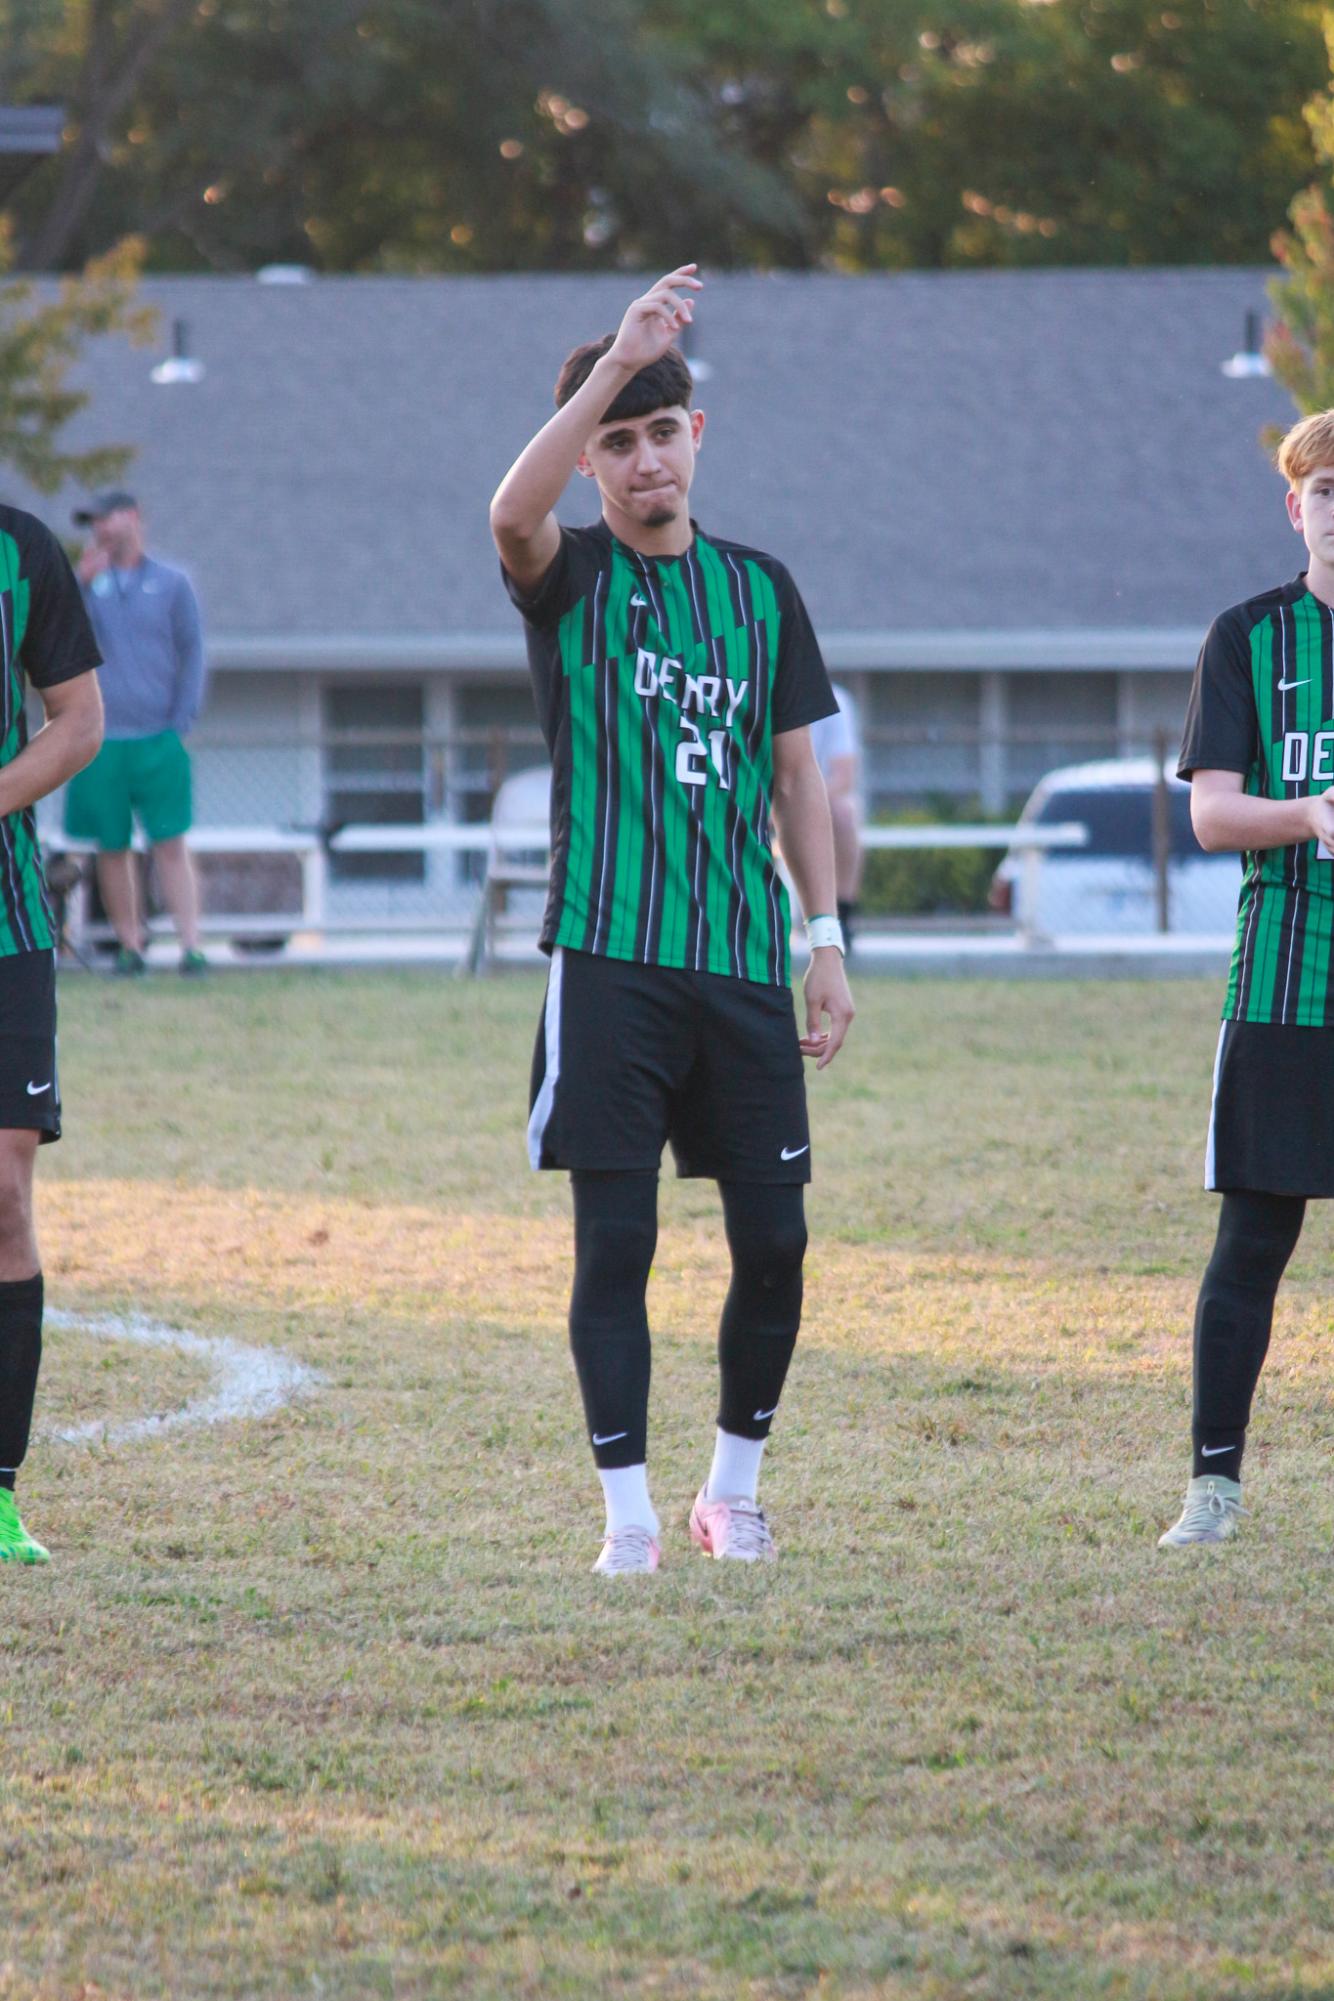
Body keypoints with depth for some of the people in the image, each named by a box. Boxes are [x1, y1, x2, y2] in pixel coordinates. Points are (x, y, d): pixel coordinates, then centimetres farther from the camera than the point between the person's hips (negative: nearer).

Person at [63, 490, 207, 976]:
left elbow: (192, 653, 9)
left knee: (170, 844, -7)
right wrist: (83, 584, -13)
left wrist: (181, 722, 0)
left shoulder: (171, 584, 8)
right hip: (99, 740, 1)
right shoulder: (88, 582, 10)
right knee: (112, 848, 2)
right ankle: (130, 947, 9)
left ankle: (191, 945, -10)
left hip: (157, 738, -1)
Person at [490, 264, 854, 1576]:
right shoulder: (570, 577, 1)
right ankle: (629, 1516, 2)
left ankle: (733, 1491, 19)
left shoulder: (759, 586, 13)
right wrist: (614, 363, -33)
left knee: (774, 1241, 2)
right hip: (609, 960, -3)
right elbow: (512, 512, -24)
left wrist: (828, 942, 9)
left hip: (743, 965, 3)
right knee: (615, 1242, -4)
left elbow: (795, 776, 16)